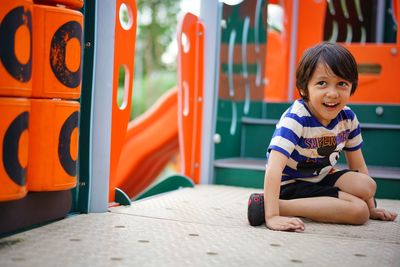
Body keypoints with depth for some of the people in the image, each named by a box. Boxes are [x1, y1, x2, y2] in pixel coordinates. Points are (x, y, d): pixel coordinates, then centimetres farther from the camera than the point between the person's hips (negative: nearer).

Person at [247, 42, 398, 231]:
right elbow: (274, 168, -37)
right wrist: (272, 215, -47)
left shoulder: (348, 118, -7)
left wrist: (371, 208, 10)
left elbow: (357, 164, 6)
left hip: (322, 177, 6)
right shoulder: (295, 119, -28)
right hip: (290, 185, -6)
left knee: (367, 186, -16)